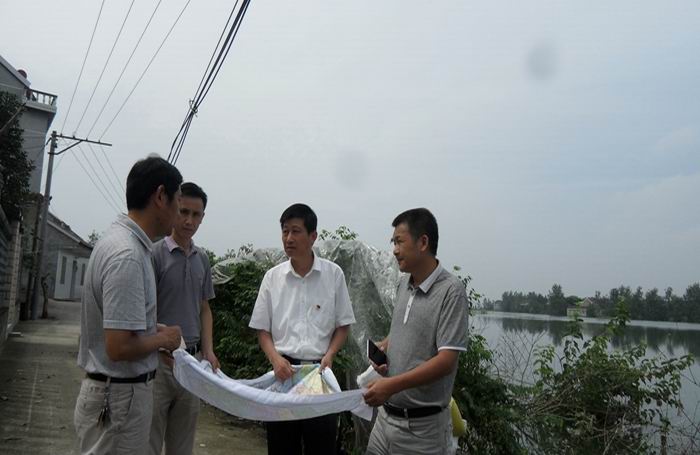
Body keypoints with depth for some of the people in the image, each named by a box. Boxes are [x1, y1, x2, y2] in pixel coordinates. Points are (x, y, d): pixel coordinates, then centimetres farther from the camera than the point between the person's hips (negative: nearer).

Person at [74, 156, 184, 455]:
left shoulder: (122, 240, 5)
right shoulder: (128, 255, -25)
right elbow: (119, 347, -28)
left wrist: (153, 330, 10)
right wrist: (162, 339, -11)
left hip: (114, 391, 9)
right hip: (119, 397, -9)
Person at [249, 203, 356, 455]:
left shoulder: (333, 274, -2)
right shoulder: (273, 277, 2)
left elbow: (343, 325, 5)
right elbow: (262, 329, 6)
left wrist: (329, 355, -11)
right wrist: (276, 359, -10)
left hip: (319, 370, -1)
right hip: (284, 370, 1)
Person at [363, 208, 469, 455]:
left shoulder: (451, 291, -17)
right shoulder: (404, 283, 7)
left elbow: (446, 361, -22)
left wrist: (393, 385, -28)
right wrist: (384, 345, 1)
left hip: (422, 425, -6)